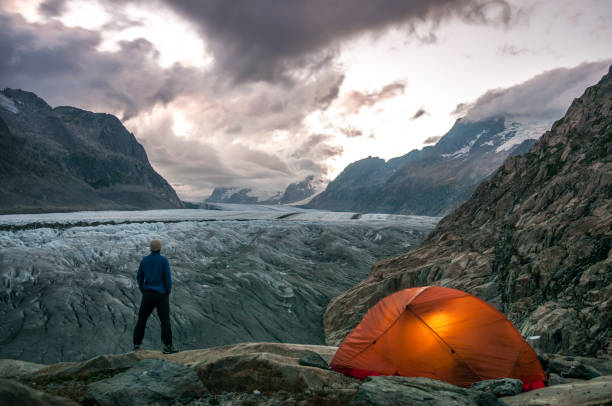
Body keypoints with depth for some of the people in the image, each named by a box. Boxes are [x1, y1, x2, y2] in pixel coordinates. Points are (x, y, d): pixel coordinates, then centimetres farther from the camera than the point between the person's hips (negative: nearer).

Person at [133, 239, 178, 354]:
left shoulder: (144, 260, 5)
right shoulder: (164, 260, -9)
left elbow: (139, 277, 10)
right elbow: (168, 277, -12)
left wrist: (144, 292, 18)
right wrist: (168, 293, 0)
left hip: (147, 293, 4)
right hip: (160, 294, -4)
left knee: (142, 319, 12)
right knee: (165, 320, 1)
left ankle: (137, 345, 13)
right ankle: (168, 346, 2)